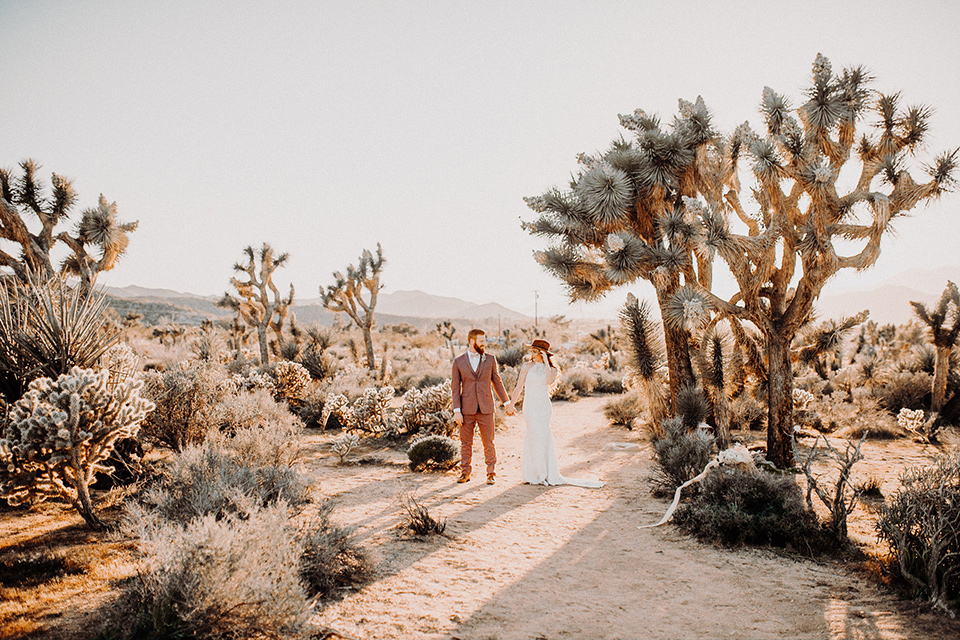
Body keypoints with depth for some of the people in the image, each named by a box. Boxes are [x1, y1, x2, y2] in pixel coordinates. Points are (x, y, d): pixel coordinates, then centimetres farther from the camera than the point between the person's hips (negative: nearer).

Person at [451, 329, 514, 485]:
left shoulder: (490, 359, 4)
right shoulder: (459, 362, 1)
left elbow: (497, 382, 11)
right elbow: (455, 387, 1)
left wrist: (507, 403, 10)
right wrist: (457, 411, -5)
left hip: (485, 409, 0)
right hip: (467, 409, 0)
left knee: (489, 442, 2)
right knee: (466, 442, 6)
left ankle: (491, 473, 15)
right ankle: (465, 473, 19)